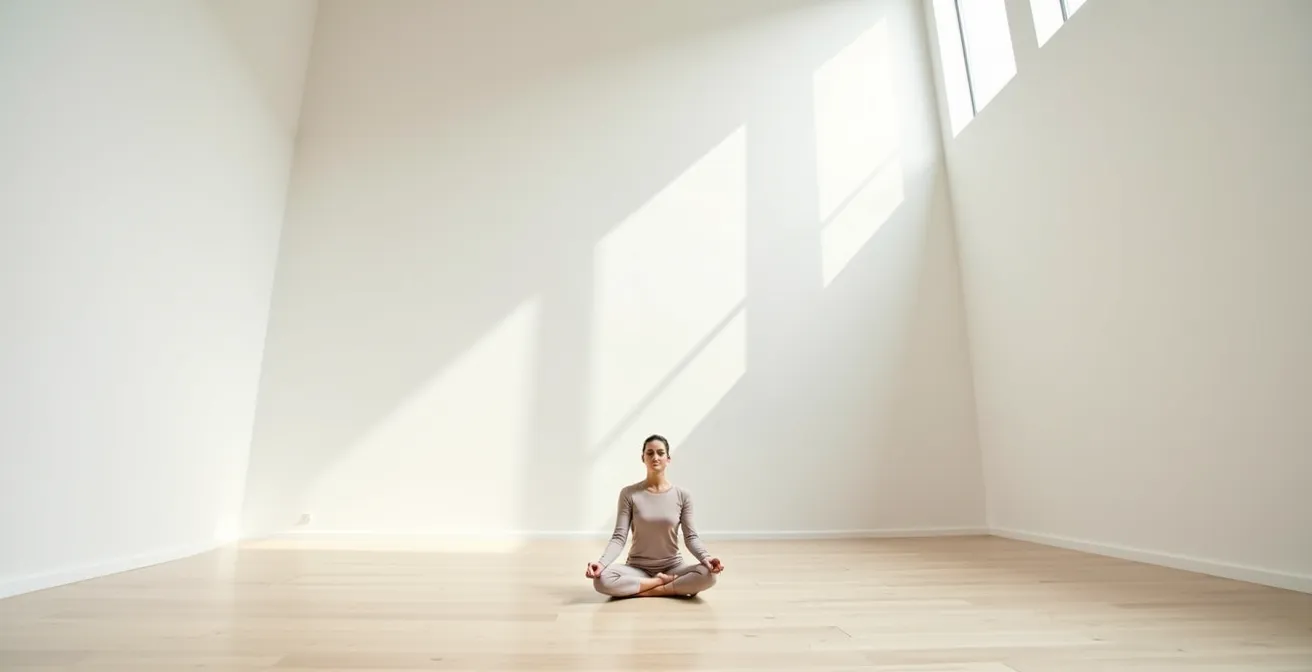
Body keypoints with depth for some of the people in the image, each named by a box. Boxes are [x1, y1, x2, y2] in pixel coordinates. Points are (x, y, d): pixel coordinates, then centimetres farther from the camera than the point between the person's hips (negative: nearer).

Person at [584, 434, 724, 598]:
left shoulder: (682, 495, -3)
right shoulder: (628, 493, -6)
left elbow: (691, 537, -5)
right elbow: (619, 537, -10)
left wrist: (706, 557, -26)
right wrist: (601, 562, -28)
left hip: (672, 566, 0)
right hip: (637, 567, 0)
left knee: (708, 574, -30)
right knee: (602, 580, -31)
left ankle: (648, 590, -14)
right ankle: (664, 582, -13)